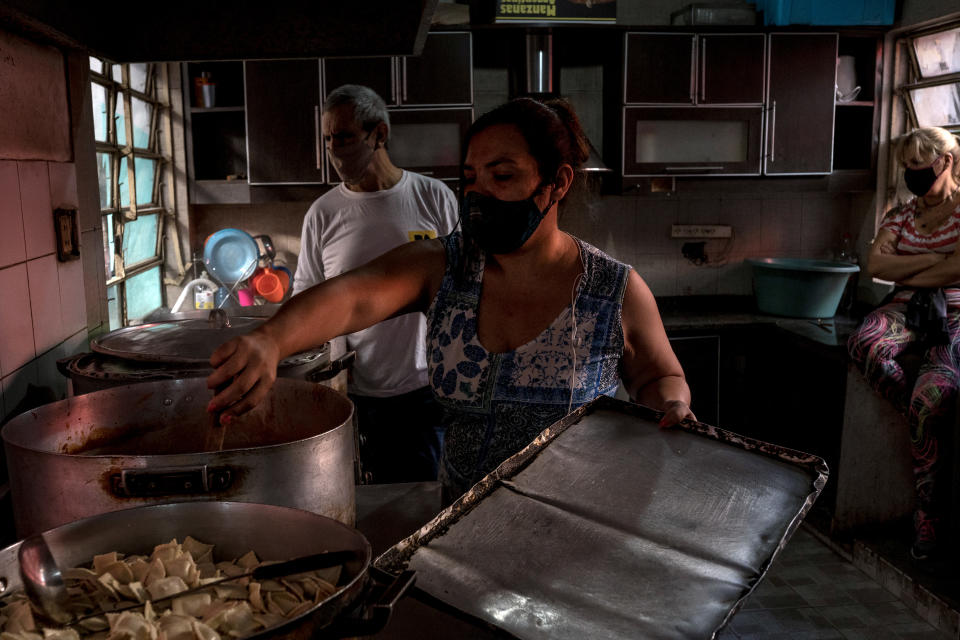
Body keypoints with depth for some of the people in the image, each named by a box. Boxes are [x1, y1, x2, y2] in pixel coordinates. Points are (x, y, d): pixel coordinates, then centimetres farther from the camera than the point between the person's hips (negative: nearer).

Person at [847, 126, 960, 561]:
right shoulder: (900, 215, 20)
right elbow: (875, 265, 5)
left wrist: (905, 273, 2)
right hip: (907, 309, 4)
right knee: (864, 342, -35)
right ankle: (923, 424, -21)